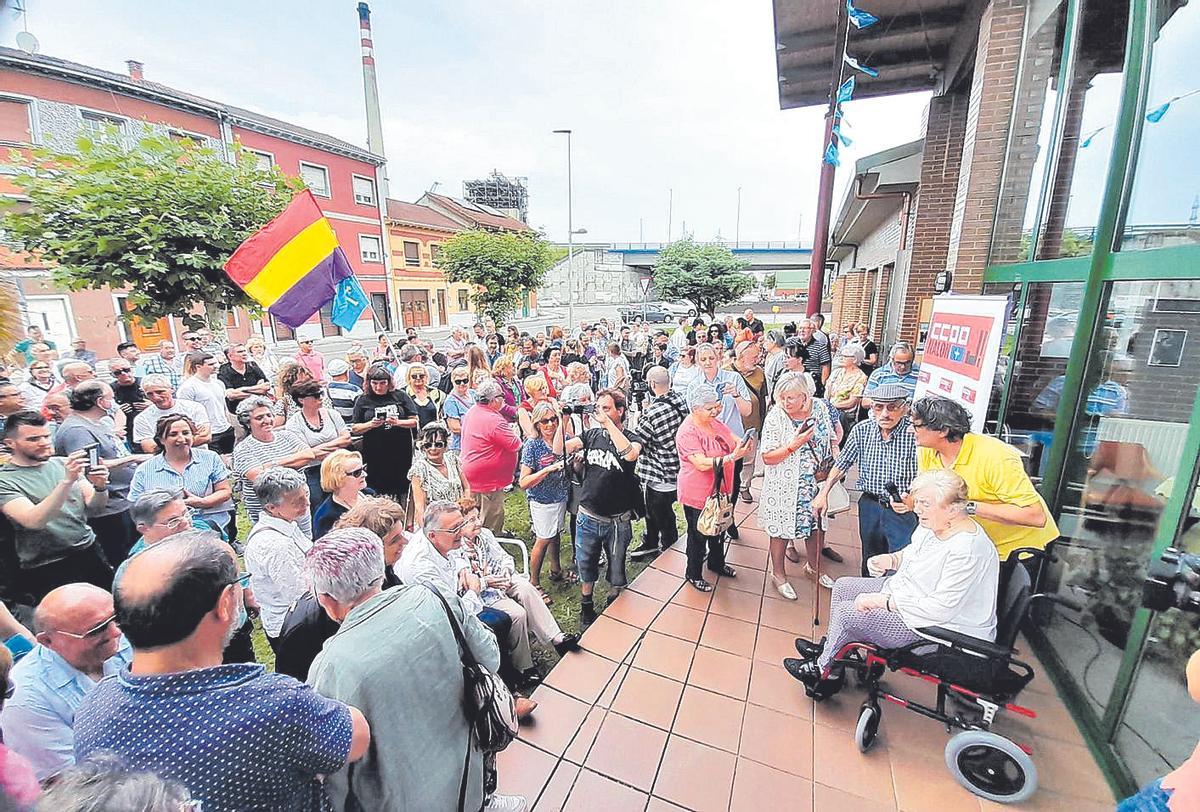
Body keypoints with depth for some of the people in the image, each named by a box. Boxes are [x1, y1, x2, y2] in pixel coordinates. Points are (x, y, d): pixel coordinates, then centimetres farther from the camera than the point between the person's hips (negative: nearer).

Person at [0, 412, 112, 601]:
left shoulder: (62, 463, 6)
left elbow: (93, 508, 3)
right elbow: (34, 521, -22)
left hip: (90, 551, 4)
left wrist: (100, 487, -19)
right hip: (46, 569, -4)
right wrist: (67, 481, -33)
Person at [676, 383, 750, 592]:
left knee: (719, 530, 26)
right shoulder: (687, 432, -26)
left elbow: (733, 439, 3)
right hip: (698, 496, -8)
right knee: (698, 536, 11)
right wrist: (731, 457, -39)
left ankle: (717, 563, 50)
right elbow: (702, 464, -32)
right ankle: (693, 574, 33)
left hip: (719, 490, 8)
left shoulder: (714, 422, 0)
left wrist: (743, 443, -21)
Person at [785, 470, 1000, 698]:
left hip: (941, 625, -10)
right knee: (842, 587, 10)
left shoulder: (967, 551, -32)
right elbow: (912, 553, 14)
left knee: (847, 613, -10)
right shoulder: (934, 523, -4)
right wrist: (890, 559, -8)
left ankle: (822, 669, 17)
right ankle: (829, 649, 26)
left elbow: (941, 608, -32)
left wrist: (882, 601, -26)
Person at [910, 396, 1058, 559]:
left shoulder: (993, 456, -30)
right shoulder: (925, 452, -10)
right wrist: (911, 502, -20)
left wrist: (969, 506, -36)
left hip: (1019, 545, -5)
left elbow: (1036, 516, -33)